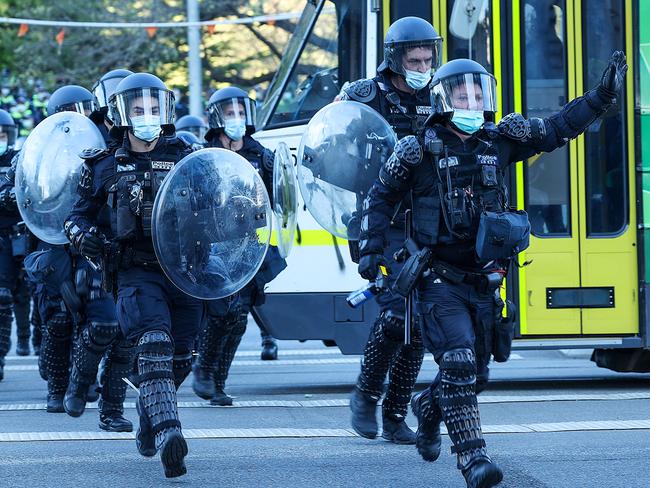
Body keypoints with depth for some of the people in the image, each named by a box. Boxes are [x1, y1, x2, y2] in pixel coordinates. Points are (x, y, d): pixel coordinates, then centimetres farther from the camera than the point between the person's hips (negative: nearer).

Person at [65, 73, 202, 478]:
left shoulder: (187, 159, 10)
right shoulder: (106, 168, 8)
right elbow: (79, 214, 15)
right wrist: (82, 235, -7)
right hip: (137, 273, -3)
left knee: (179, 361, 9)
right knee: (154, 349, -24)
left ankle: (149, 426, 36)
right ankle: (169, 436, -36)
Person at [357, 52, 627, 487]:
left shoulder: (498, 141, 5)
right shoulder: (419, 150, -4)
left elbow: (556, 130, 10)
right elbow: (381, 197, 6)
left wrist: (602, 97, 4)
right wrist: (371, 249, -1)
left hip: (485, 282, 5)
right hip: (440, 282, -5)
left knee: (476, 373, 12)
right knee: (459, 362, -19)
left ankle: (428, 408, 42)